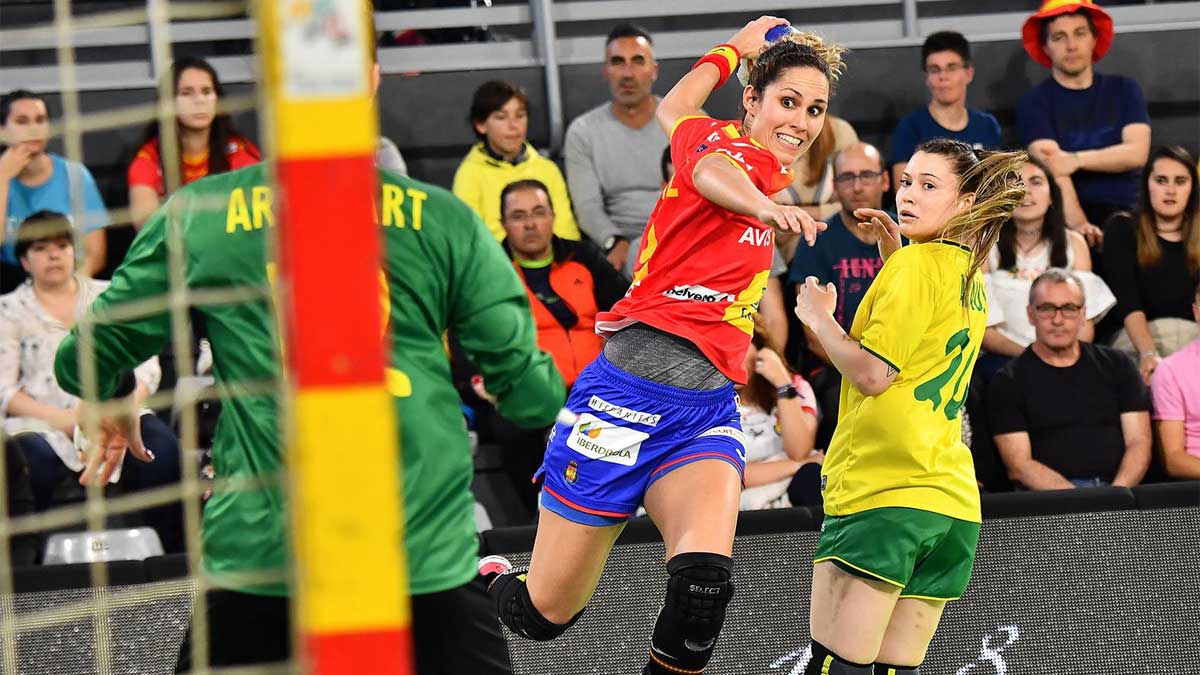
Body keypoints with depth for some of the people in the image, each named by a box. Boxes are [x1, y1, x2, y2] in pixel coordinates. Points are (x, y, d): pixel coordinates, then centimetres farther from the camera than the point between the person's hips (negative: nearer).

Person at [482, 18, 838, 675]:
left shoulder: (769, 171, 15)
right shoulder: (724, 140, -8)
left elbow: (673, 109, 29)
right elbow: (713, 172, -34)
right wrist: (765, 205, -54)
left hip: (707, 405, 6)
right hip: (630, 390, -6)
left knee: (703, 582, -23)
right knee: (546, 612, 6)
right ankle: (485, 582, 40)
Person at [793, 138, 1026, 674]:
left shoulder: (917, 263, -7)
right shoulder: (970, 277, 18)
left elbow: (871, 373, -14)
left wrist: (817, 315, 1)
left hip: (881, 488, -9)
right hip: (952, 503, 9)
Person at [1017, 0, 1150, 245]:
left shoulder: (1123, 90, 15)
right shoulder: (1035, 103, 5)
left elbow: (1137, 152, 1)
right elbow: (1052, 168, -11)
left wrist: (1075, 160, -12)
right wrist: (1078, 223, -27)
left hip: (1124, 212, 3)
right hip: (1065, 222, -3)